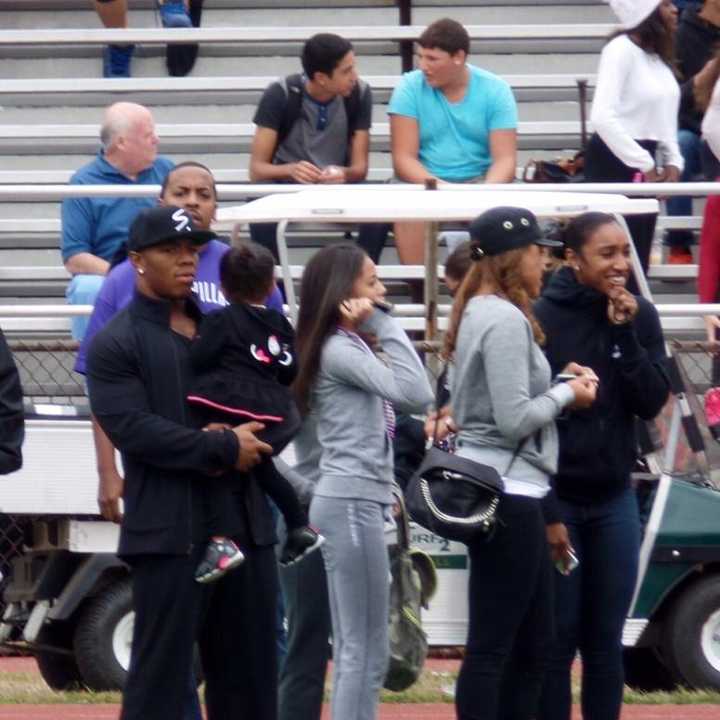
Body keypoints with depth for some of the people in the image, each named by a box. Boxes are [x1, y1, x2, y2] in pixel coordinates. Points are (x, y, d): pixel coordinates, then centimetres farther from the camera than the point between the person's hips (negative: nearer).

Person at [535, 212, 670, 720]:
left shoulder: (640, 317, 2)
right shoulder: (542, 318, -12)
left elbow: (652, 404, -4)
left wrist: (625, 333, -15)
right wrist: (544, 512, -12)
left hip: (615, 501, 4)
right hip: (556, 499, -4)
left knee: (606, 640, 8)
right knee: (557, 639, -1)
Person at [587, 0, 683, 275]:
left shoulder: (657, 54, 12)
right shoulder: (622, 49, -13)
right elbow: (603, 117, -21)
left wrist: (673, 161, 5)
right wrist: (644, 166, -17)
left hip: (646, 161, 8)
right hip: (615, 161, -8)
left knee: (639, 260, 9)